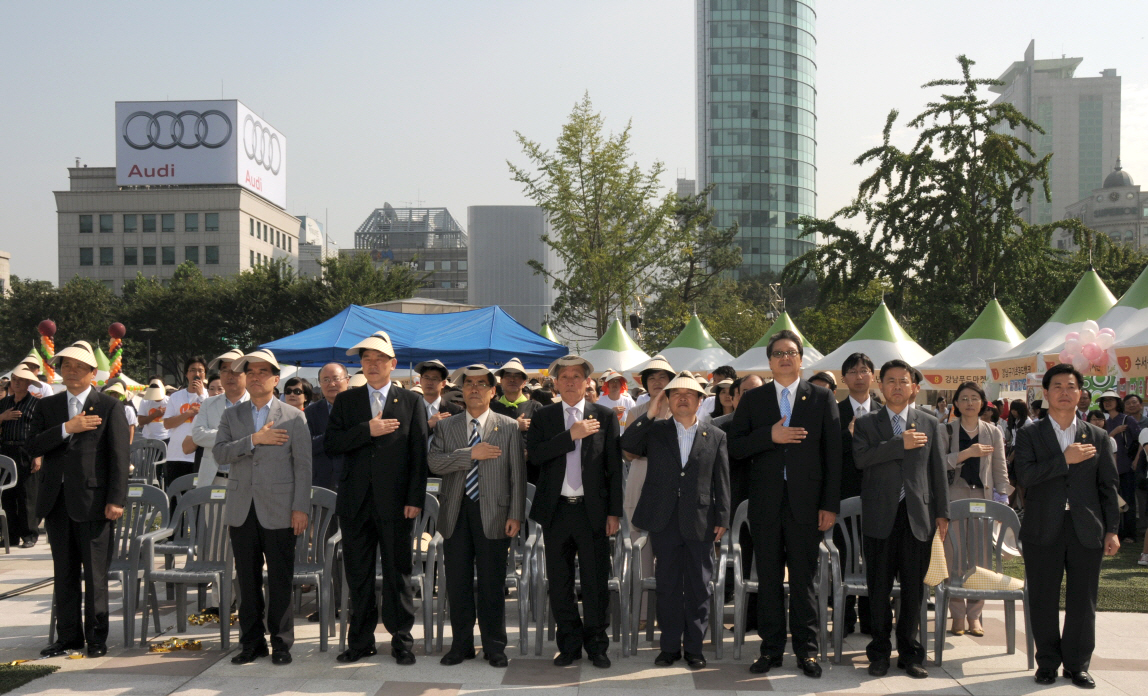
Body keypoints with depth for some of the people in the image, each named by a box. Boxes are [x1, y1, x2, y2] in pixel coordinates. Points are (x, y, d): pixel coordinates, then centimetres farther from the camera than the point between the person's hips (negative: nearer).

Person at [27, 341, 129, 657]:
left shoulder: (110, 407, 0)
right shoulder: (47, 406, 13)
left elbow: (119, 456, -5)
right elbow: (32, 447, 0)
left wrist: (116, 499, -12)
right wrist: (67, 428, -14)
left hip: (92, 500, -4)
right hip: (56, 500, 4)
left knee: (95, 572, 1)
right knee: (64, 572, 11)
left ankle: (97, 637, 11)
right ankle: (68, 636, 20)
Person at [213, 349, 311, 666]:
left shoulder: (293, 417, 4)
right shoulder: (232, 416, 13)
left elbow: (303, 466, 0)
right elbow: (219, 453, -2)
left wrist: (301, 508, -7)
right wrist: (254, 439, -14)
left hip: (278, 512, -3)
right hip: (242, 510, 3)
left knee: (280, 581, 1)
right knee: (247, 580, 8)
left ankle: (281, 643, 11)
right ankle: (252, 642, 18)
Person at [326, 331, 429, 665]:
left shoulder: (411, 402, 5)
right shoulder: (346, 401, 11)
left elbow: (419, 455, 0)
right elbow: (330, 445, -1)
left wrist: (415, 499, -7)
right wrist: (367, 430, -13)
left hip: (395, 502, -2)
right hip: (356, 500, 2)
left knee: (397, 572, 3)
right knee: (358, 574, 8)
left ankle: (401, 640, 13)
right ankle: (361, 640, 19)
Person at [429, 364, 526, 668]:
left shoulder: (509, 427, 4)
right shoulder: (446, 427, 10)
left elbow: (518, 475, 1)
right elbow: (434, 462, -5)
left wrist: (516, 515, -5)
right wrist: (471, 454, -14)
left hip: (493, 514, -2)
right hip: (456, 514, 2)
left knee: (492, 584, 2)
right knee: (457, 583, 7)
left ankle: (494, 647, 15)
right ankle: (461, 645, 19)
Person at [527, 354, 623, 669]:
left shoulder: (605, 416, 4)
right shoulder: (543, 416, 7)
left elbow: (614, 467, 2)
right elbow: (535, 454, -9)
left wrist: (614, 512, -2)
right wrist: (571, 435, -17)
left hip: (593, 510, -1)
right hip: (556, 511, 1)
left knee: (596, 581, 2)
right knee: (560, 582, 8)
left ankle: (596, 645, 16)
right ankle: (570, 644, 20)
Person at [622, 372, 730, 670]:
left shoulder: (715, 436, 7)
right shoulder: (654, 432, 6)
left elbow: (722, 481, 6)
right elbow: (626, 445, -11)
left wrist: (722, 519, 2)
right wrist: (650, 413, -13)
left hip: (700, 522, 0)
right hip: (664, 522, 0)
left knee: (699, 587, 6)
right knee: (668, 586, 7)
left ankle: (694, 647, 16)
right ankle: (670, 646, 17)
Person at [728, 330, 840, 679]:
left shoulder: (822, 398, 6)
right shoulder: (753, 399, 9)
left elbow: (833, 454, 3)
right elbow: (735, 447, 2)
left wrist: (830, 505, -3)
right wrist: (769, 436, -14)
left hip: (805, 502, -1)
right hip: (765, 503, 1)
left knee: (803, 578, 3)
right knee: (769, 578, 6)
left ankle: (806, 650, 13)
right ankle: (771, 649, 16)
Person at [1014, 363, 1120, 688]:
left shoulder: (1097, 437, 9)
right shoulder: (1029, 434, 3)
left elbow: (1108, 486, 8)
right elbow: (1025, 475, -13)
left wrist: (1111, 530, 2)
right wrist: (1065, 459, -17)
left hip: (1086, 530, 1)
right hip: (1043, 530, -1)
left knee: (1083, 602, 6)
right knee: (1043, 601, 5)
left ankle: (1077, 664, 20)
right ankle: (1048, 662, 19)